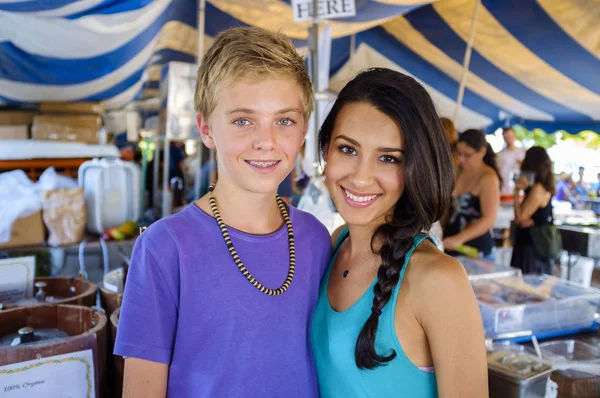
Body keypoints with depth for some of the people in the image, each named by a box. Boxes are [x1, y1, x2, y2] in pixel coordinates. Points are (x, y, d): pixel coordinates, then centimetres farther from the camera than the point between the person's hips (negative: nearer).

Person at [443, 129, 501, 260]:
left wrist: (459, 238, -32)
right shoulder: (459, 172, 10)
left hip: (476, 250, -6)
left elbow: (489, 220, -21)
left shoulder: (488, 178, -12)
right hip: (452, 248, 6)